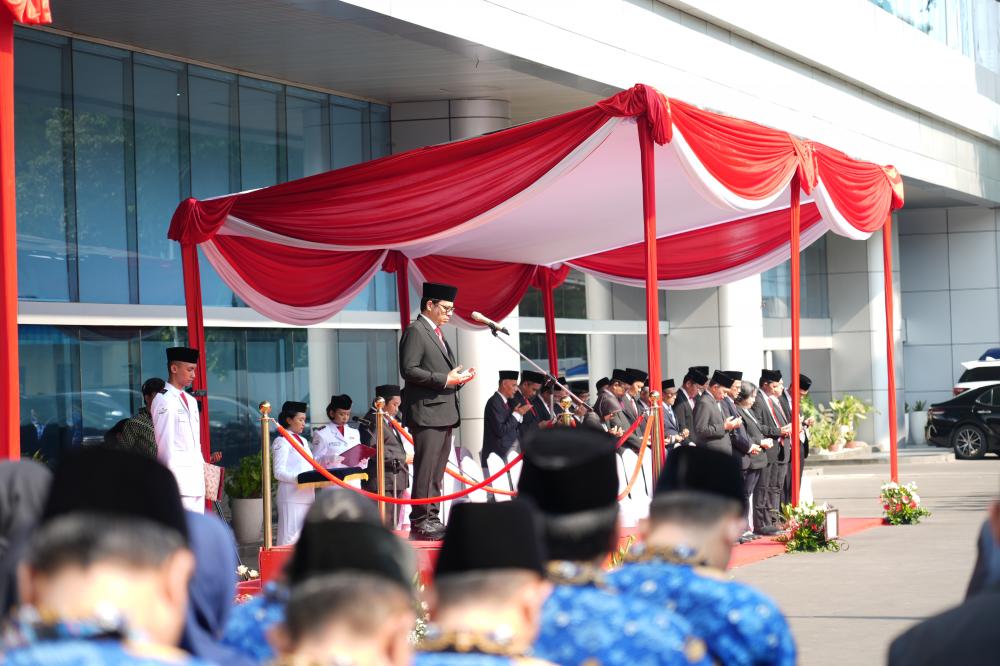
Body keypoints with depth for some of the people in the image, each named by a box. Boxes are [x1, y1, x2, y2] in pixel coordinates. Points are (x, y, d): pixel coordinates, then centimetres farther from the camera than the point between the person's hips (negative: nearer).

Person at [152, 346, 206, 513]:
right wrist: (171, 478, -14)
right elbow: (165, 443, -12)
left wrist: (202, 465, 16)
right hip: (178, 473, -9)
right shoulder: (164, 401, -7)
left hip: (196, 474, 9)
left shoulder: (191, 401, 19)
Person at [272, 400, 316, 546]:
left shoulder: (303, 441, 20)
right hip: (291, 496, -8)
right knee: (290, 536, -9)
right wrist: (299, 479, -25)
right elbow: (279, 472, -13)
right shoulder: (281, 441, -6)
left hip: (306, 495, 8)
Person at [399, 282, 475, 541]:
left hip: (444, 412, 10)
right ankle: (420, 522, -10)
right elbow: (409, 370, -17)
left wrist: (458, 376, 9)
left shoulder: (437, 334, 22)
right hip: (426, 412, -10)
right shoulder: (415, 331, -7)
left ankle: (432, 519, 13)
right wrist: (445, 379, -18)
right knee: (425, 469, -10)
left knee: (437, 471, 10)